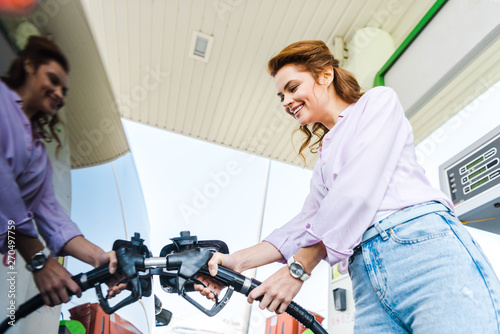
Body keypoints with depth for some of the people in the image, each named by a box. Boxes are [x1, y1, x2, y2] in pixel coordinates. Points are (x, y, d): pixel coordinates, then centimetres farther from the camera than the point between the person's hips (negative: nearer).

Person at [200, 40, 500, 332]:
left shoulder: (379, 100, 7)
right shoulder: (325, 159, 26)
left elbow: (359, 191, -8)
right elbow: (306, 222, 12)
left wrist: (298, 269, -7)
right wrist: (237, 262, -1)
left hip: (424, 247, -5)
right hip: (368, 282, 6)